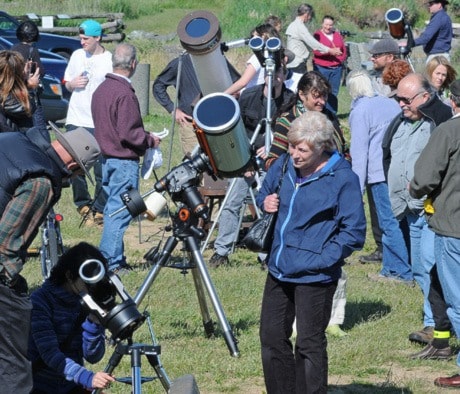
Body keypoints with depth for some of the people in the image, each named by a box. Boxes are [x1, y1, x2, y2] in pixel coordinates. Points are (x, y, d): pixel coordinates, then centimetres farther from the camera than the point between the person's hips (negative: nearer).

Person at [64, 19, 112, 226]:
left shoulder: (110, 60, -4)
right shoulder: (77, 56, 10)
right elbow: (67, 83, 20)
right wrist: (73, 83, -3)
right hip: (76, 120, 5)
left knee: (101, 169, -5)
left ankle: (100, 211, 3)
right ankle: (83, 205, 20)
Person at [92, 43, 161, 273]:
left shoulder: (101, 89, 10)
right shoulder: (124, 93, -19)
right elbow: (128, 134, -22)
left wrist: (144, 136, 18)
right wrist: (150, 140, -5)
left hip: (106, 157, 9)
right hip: (124, 161, -9)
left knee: (113, 209, 15)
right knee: (120, 210, -5)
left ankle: (112, 258, 19)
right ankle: (112, 261, -4)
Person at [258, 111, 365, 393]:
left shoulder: (343, 178, -14)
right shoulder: (284, 166, 4)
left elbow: (354, 232, -13)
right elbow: (264, 195, 24)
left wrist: (323, 259, -19)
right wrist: (266, 203, 0)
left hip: (314, 277, -7)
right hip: (279, 270, 7)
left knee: (309, 345, 1)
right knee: (272, 337, 14)